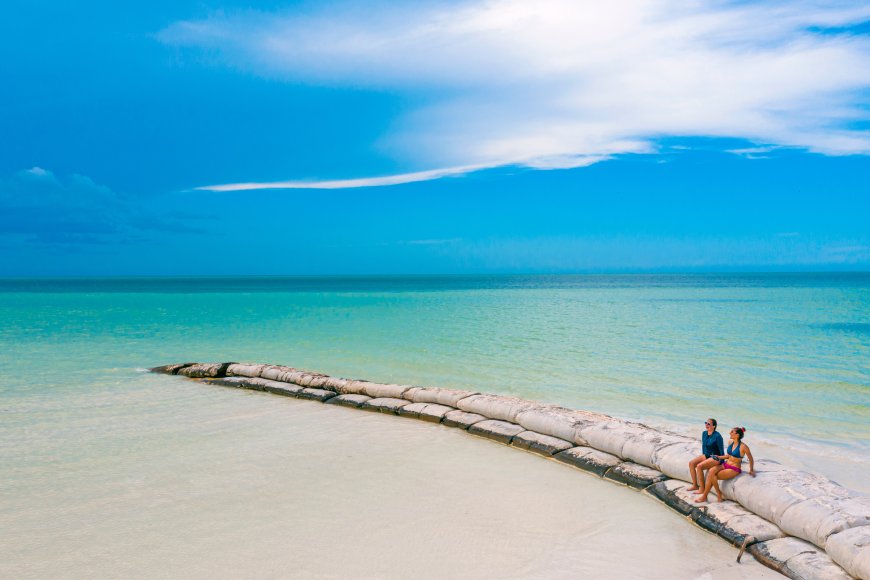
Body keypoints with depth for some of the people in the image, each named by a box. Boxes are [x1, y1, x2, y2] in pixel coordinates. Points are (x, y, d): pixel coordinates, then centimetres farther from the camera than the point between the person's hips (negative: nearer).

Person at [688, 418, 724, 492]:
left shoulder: (717, 436, -20)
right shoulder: (704, 433, 3)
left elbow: (721, 450, -14)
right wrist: (702, 457, 17)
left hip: (715, 458, -8)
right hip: (706, 455, 8)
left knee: (699, 466, -27)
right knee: (691, 463, -9)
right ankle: (695, 485, 0)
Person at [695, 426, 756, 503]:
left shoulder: (743, 447, -16)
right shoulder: (730, 442, 5)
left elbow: (751, 459, -2)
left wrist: (751, 470, 6)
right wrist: (719, 457, 4)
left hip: (734, 469, -6)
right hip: (725, 465, 6)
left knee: (712, 476, -22)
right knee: (711, 470, -23)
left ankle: (718, 493, 2)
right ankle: (704, 495, -20)